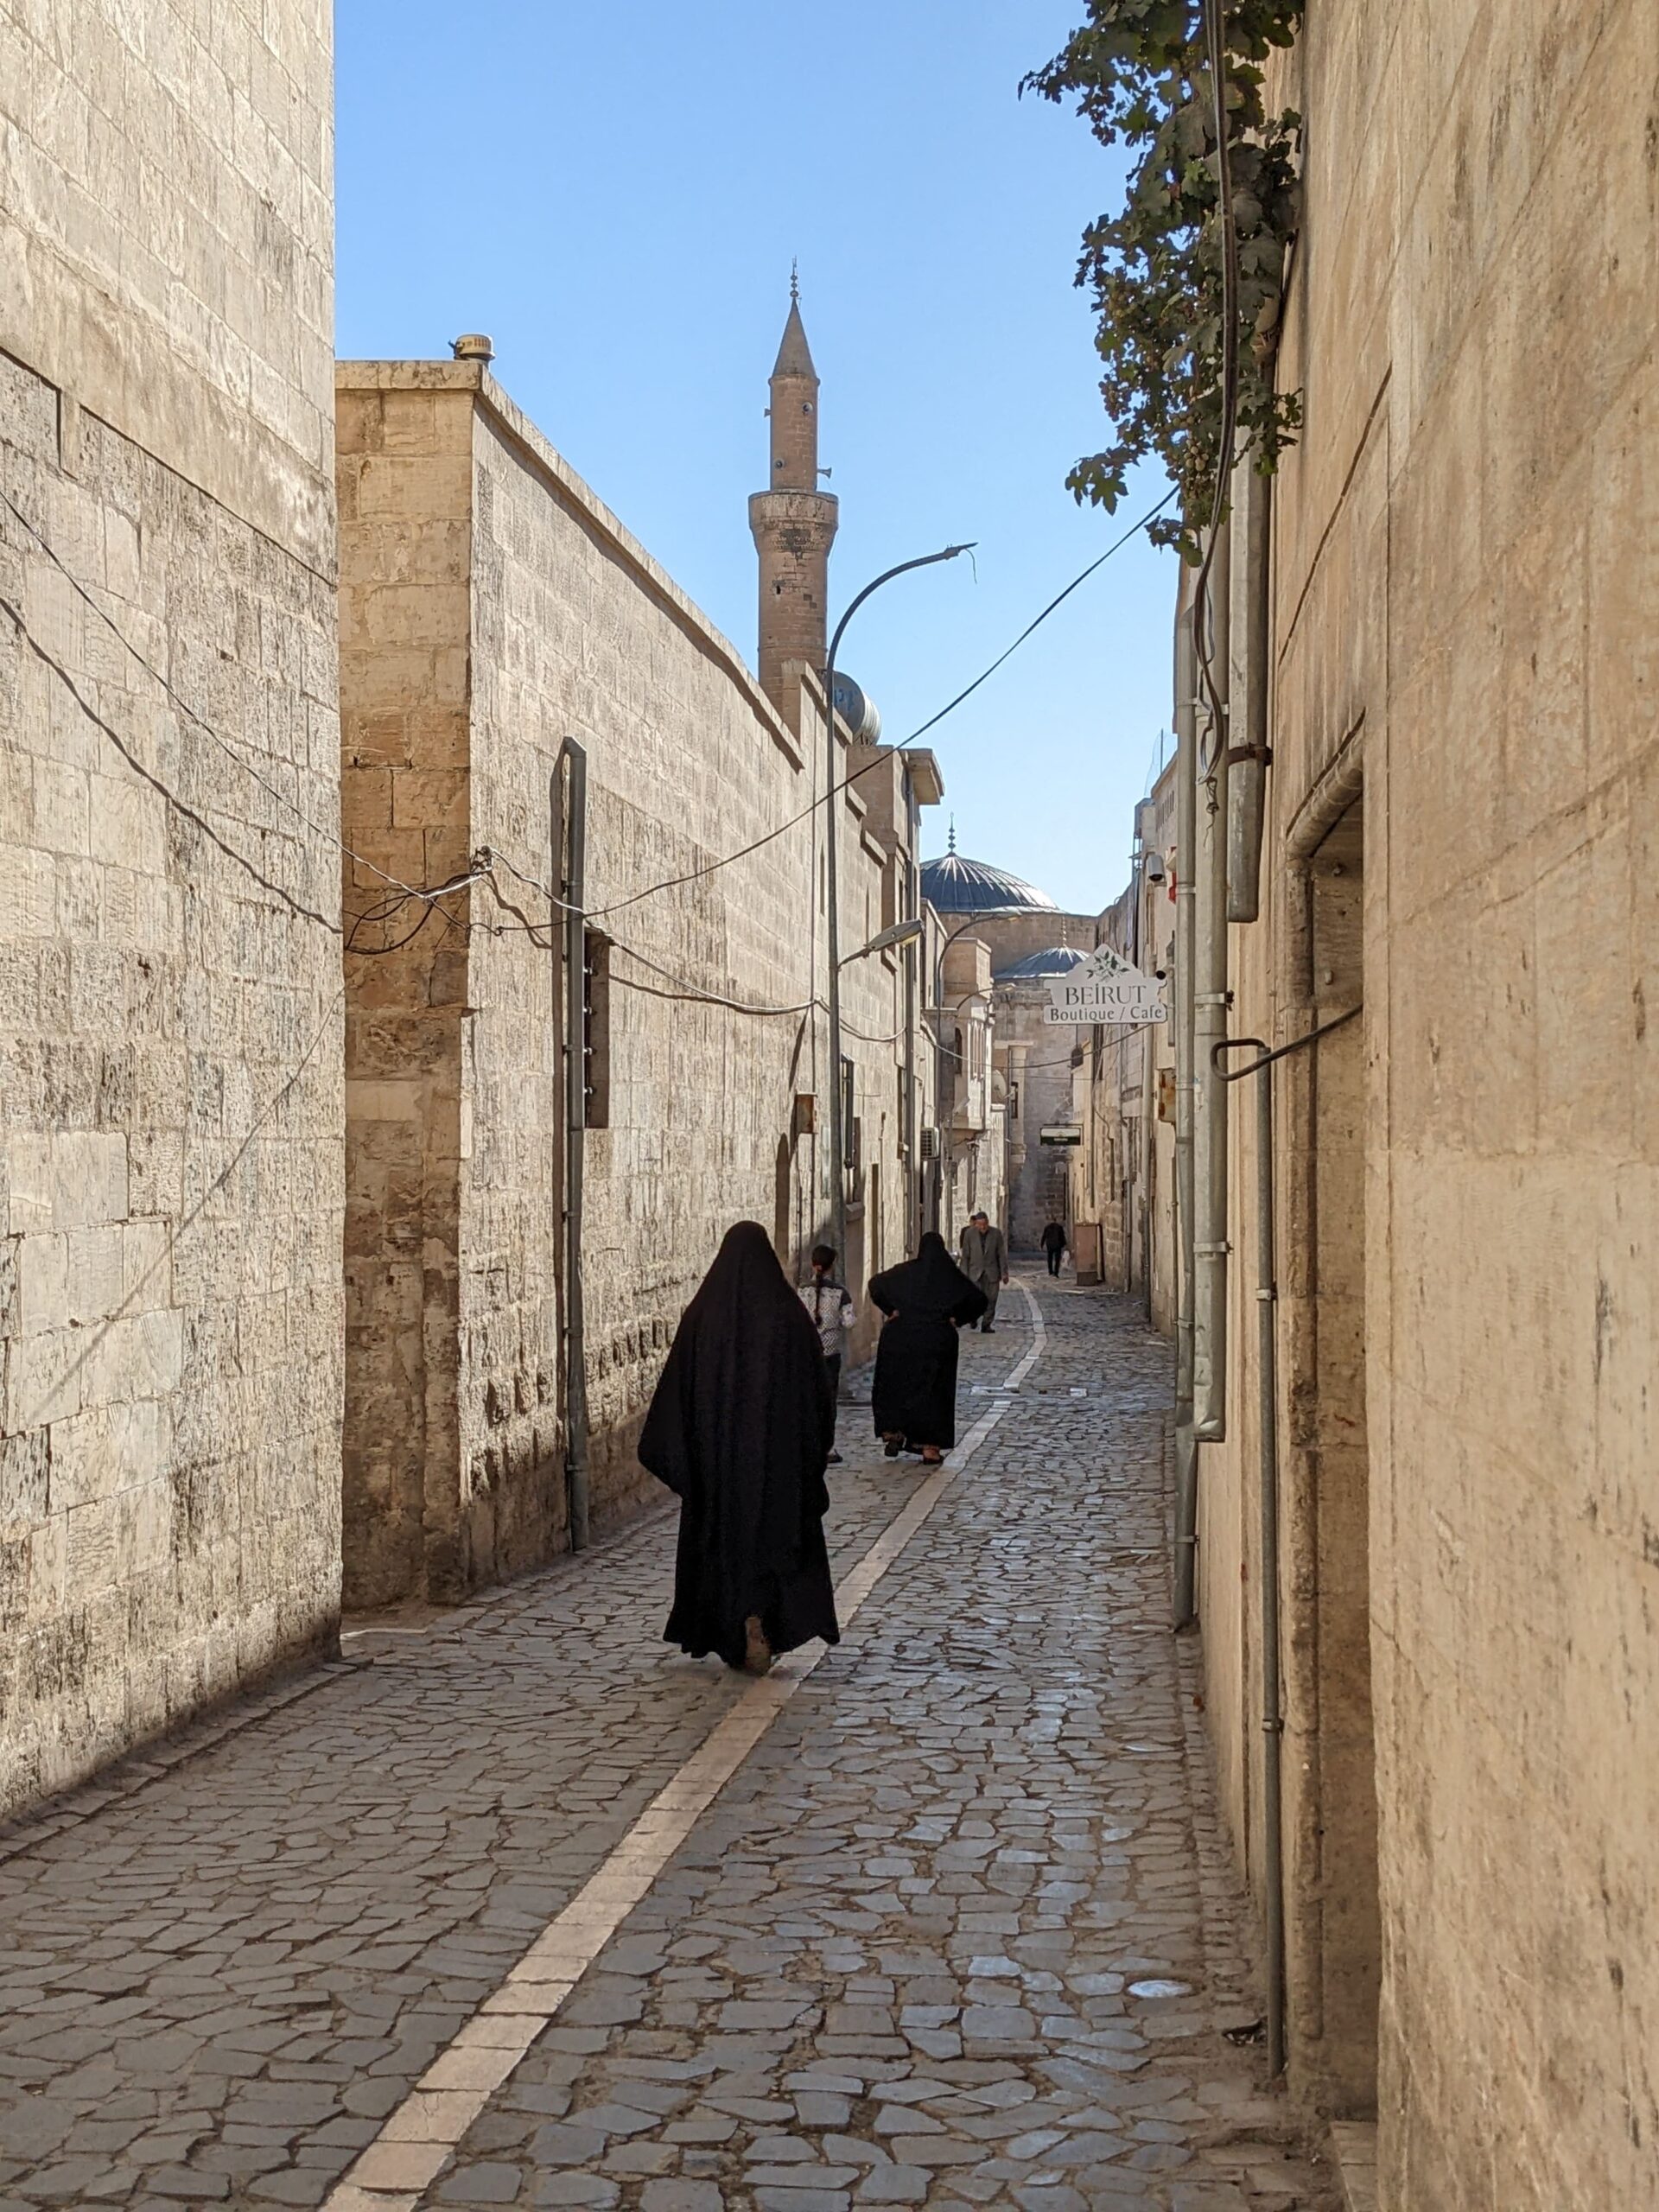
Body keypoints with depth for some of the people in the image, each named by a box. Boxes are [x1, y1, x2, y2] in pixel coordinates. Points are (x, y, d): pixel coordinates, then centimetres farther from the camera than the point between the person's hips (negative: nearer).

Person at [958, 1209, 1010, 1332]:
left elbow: (1002, 1254, 2)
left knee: (991, 1299, -2)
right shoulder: (969, 1233, -3)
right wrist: (964, 1274, -2)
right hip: (975, 1271, -1)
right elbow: (965, 1255, 1)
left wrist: (1004, 1273, -1)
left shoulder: (996, 1233, -2)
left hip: (992, 1273, 1)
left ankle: (987, 1325, 9)